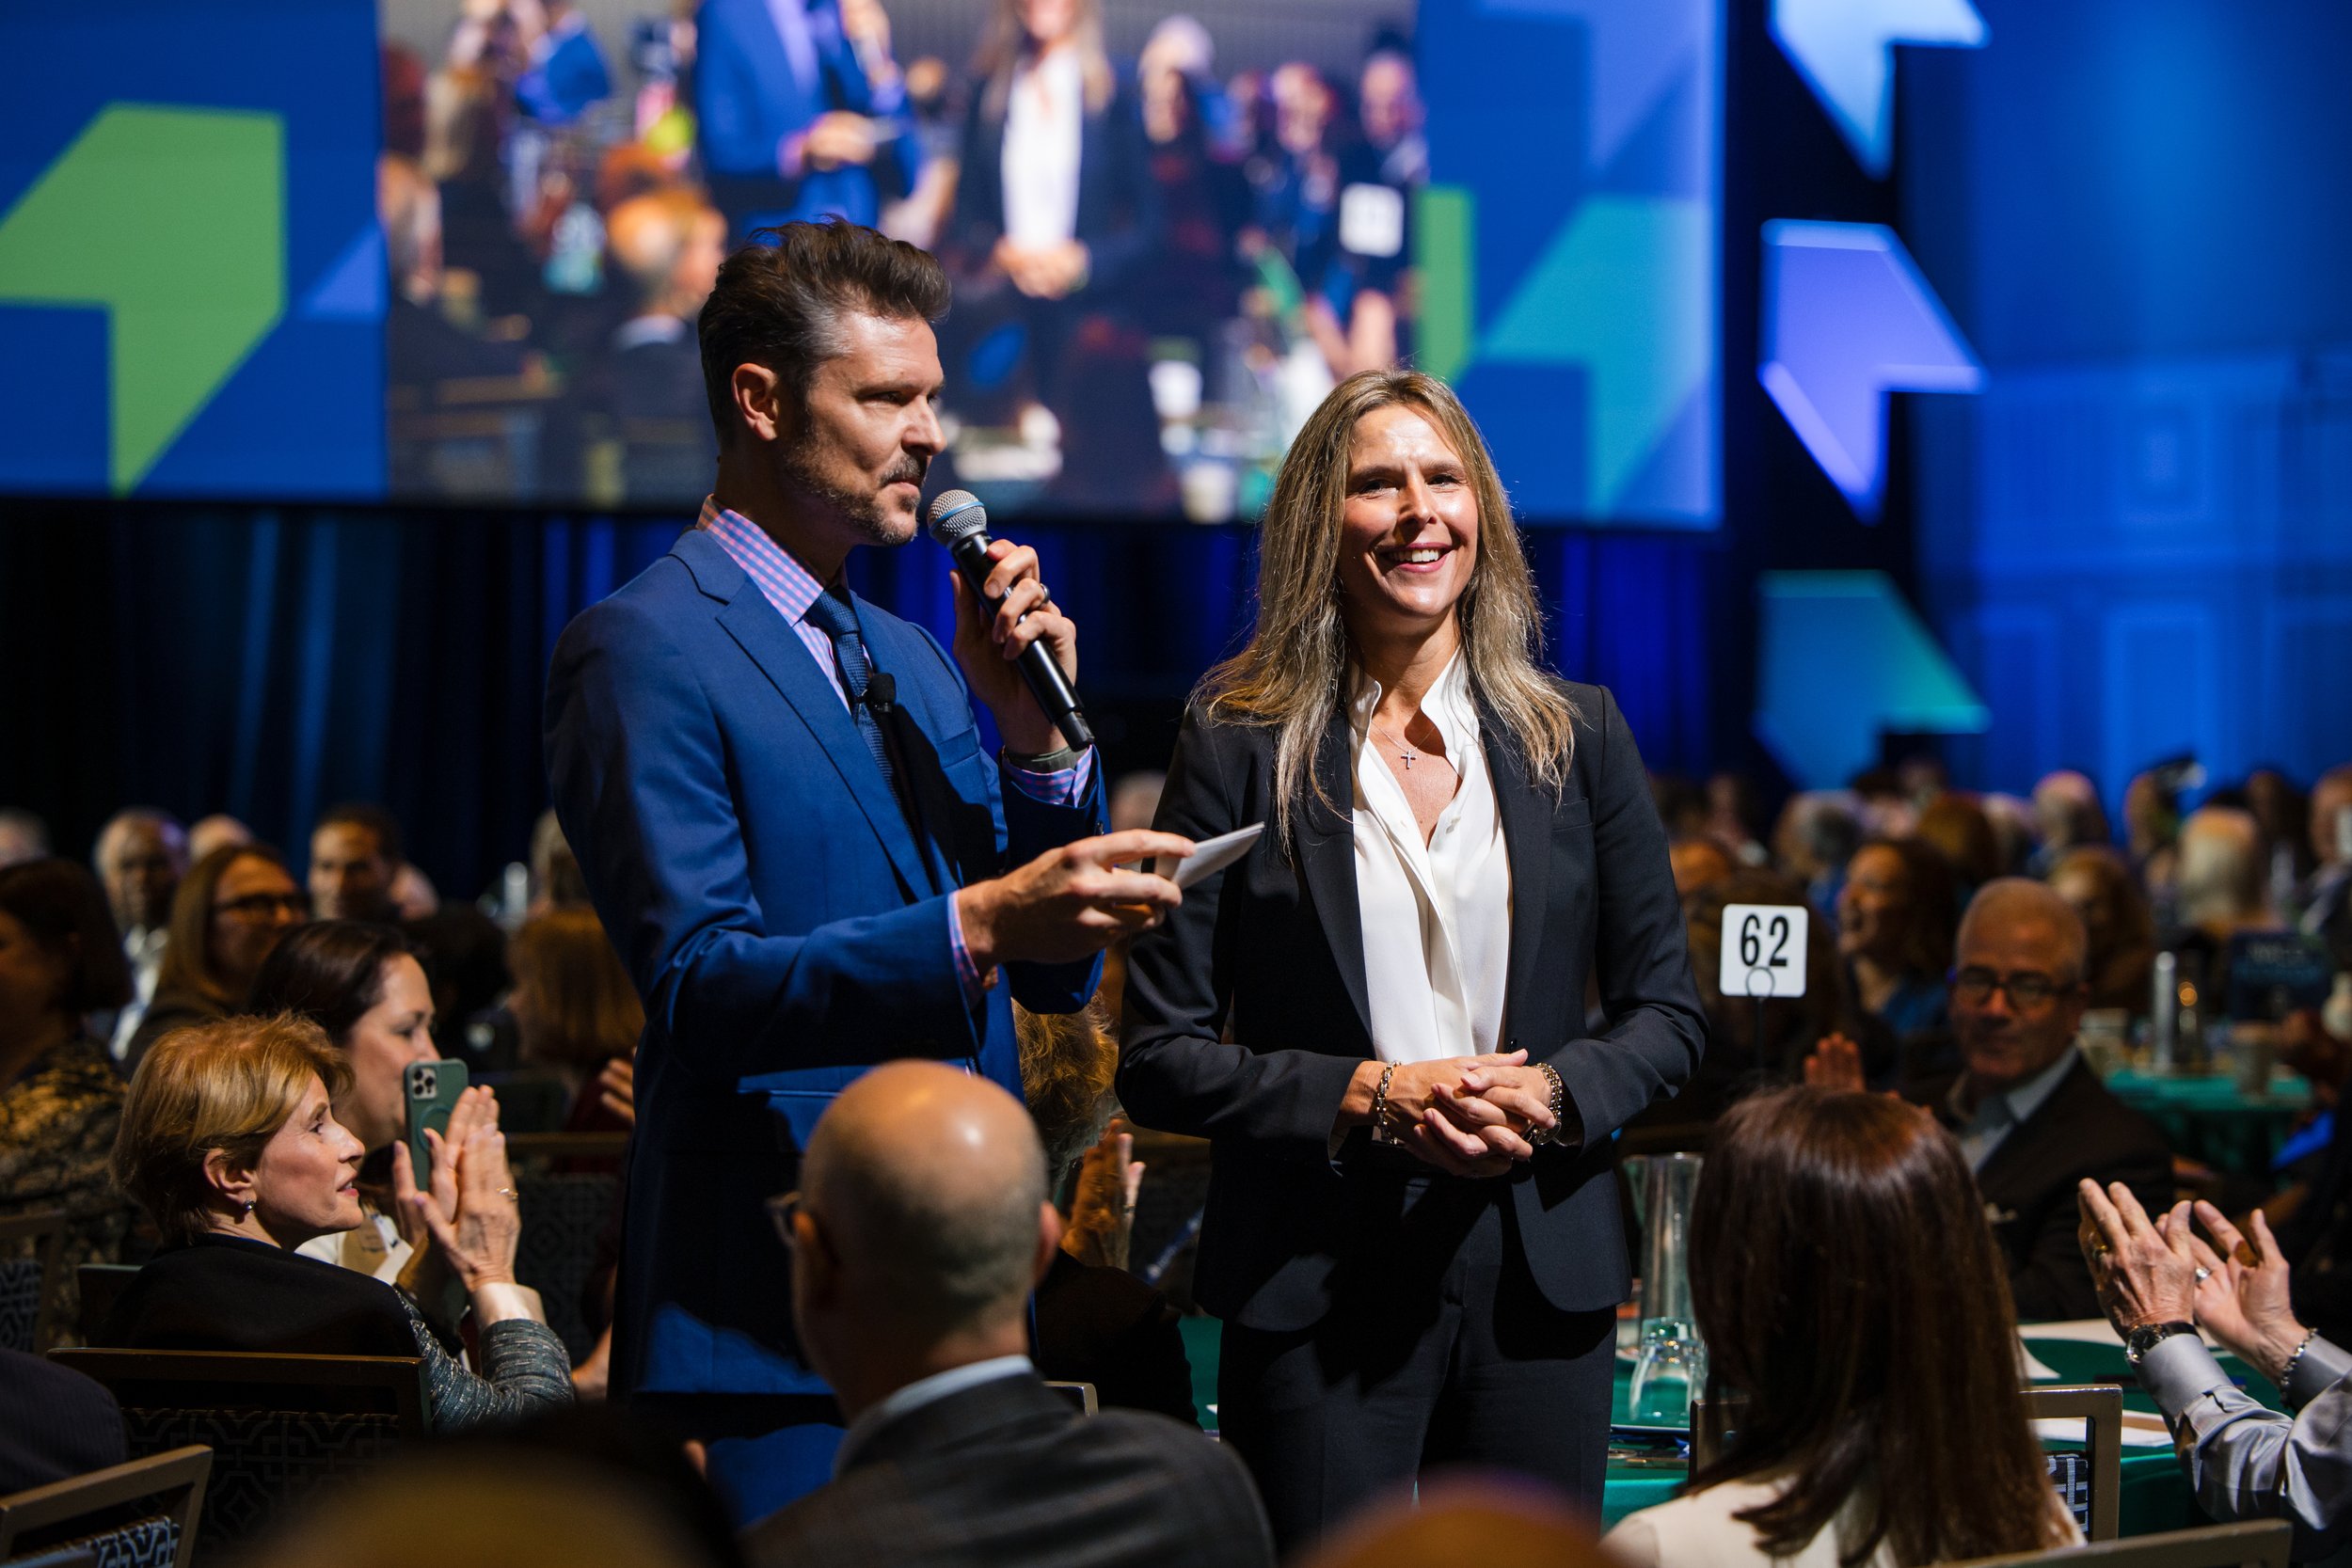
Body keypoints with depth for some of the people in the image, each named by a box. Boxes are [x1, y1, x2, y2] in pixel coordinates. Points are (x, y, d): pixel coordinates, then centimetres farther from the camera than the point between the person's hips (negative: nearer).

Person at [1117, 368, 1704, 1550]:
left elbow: (1669, 1017, 11)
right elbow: (1160, 1060, -3)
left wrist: (1550, 1092, -9)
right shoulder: (1240, 741, 0)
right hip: (1317, 1287, -2)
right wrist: (1370, 1096, -15)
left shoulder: (1578, 735, 8)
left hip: (1538, 1278, 3)